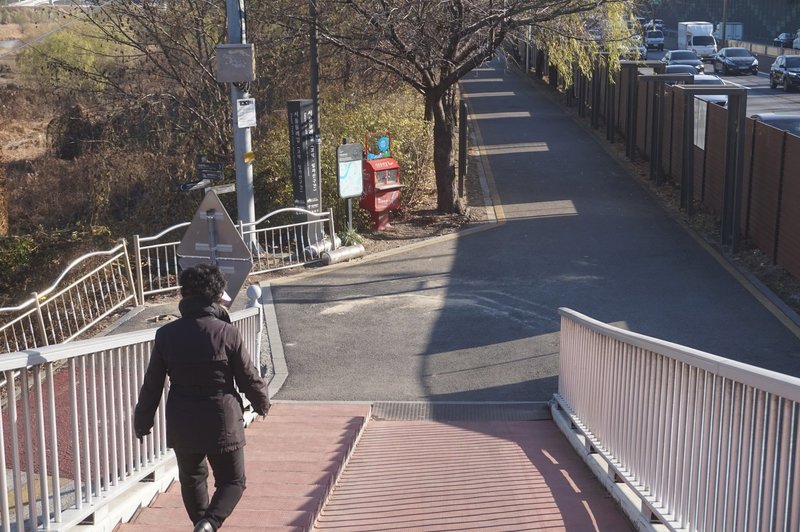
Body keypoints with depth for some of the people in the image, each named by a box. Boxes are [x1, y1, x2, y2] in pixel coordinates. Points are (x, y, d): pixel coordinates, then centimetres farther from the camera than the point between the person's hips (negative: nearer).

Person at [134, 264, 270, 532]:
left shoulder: (166, 334, -4)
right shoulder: (226, 333, -13)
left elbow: (152, 385, 1)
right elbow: (248, 378, -5)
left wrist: (142, 422, 13)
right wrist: (262, 404, 15)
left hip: (182, 425, 3)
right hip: (222, 422, -3)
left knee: (191, 477, 24)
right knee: (232, 481, 10)